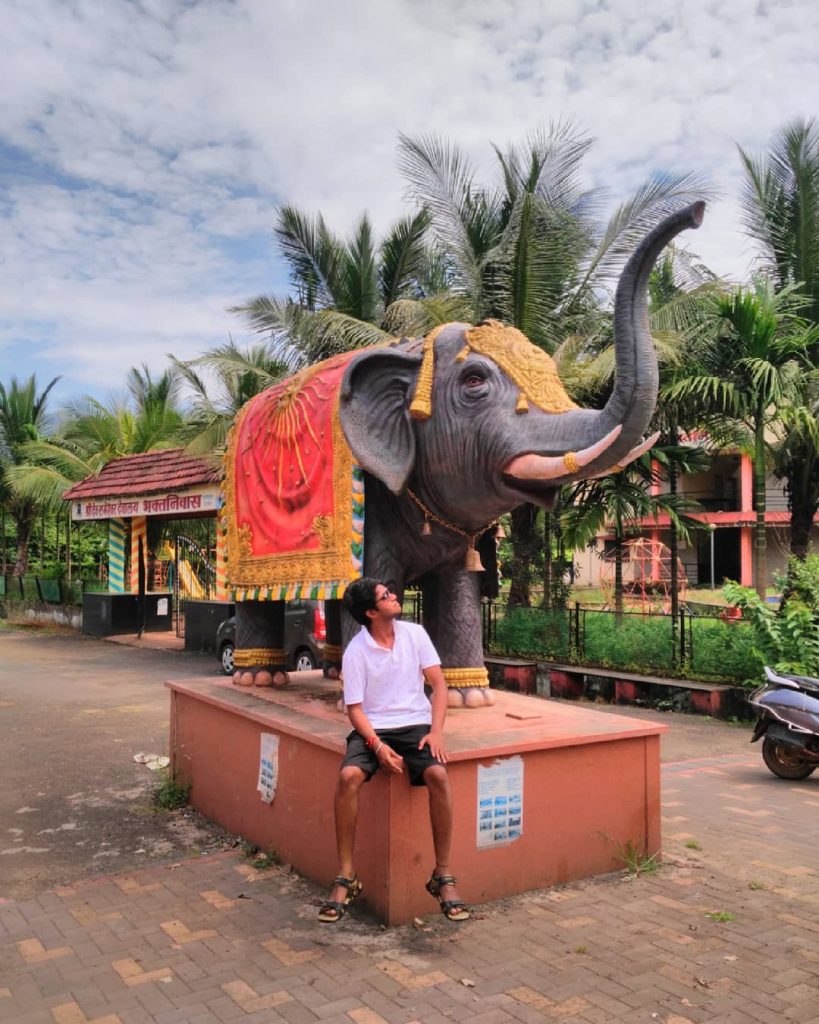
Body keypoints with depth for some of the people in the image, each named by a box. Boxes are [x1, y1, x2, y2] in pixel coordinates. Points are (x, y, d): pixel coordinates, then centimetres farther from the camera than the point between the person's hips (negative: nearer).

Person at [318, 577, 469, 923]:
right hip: (374, 727, -1)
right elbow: (355, 708, -6)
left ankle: (443, 875, -14)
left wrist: (436, 731, -12)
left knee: (438, 775, -28)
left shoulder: (414, 634, 2)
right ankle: (346, 878, -15)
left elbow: (438, 684, 1)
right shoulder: (355, 652, -5)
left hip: (415, 724, 1)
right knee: (348, 776, -30)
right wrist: (378, 745, -22)